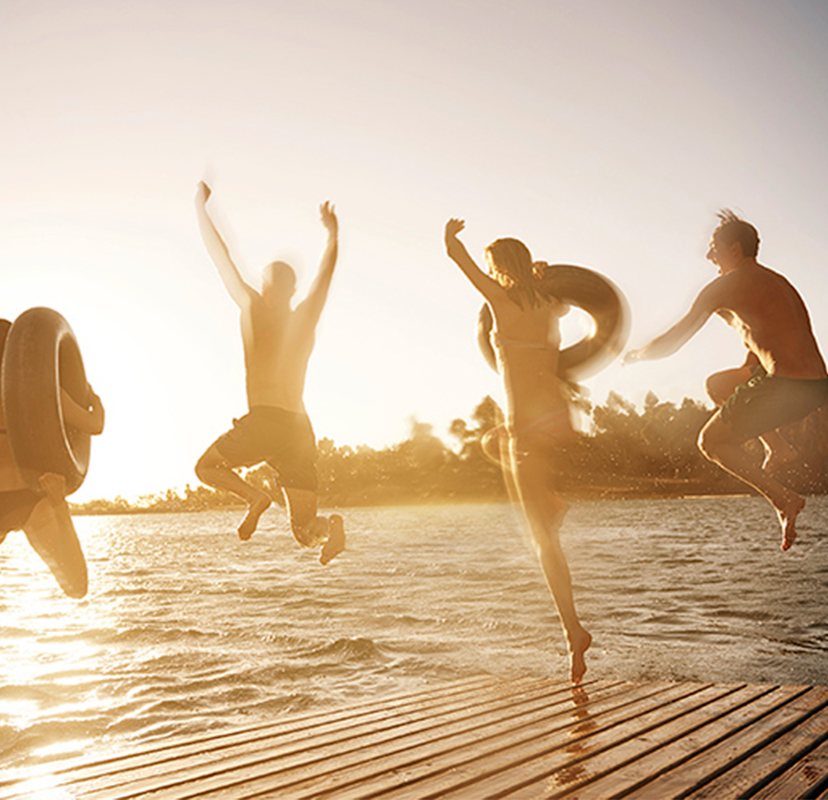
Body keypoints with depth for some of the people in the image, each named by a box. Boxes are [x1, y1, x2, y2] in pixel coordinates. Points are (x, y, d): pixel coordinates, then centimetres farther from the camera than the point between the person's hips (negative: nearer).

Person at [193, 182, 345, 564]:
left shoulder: (253, 307, 4)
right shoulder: (306, 318, 14)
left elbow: (220, 256, 12)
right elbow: (327, 269, 28)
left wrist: (201, 205, 23)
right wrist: (332, 231, 46)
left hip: (263, 421, -4)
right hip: (300, 427, 4)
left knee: (206, 466, 23)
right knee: (304, 527, 9)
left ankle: (254, 496, -7)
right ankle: (329, 526, -27)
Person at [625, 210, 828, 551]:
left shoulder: (723, 287, -3)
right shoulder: (775, 281, 23)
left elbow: (671, 343, 2)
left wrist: (636, 354, 19)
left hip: (789, 386, -9)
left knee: (711, 442, 8)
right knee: (716, 385, 26)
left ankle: (783, 499, 1)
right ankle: (778, 447, 17)